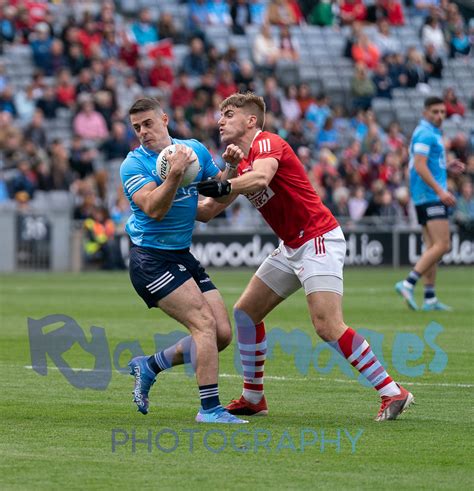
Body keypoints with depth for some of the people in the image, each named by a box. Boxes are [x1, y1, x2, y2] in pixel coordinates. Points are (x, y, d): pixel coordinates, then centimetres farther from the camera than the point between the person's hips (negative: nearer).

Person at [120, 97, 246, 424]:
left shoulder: (195, 149, 7)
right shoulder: (134, 165, -9)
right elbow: (154, 209, -22)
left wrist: (231, 165, -5)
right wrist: (175, 173, -33)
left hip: (183, 256, 7)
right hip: (151, 259, -7)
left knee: (223, 334, 3)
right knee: (205, 324, -19)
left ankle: (149, 366, 18)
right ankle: (209, 408, -15)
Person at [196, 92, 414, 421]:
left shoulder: (267, 143, -12)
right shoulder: (242, 166, 16)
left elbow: (261, 177, -36)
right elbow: (208, 211, 18)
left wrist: (225, 186, -49)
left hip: (319, 240, -10)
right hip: (292, 247, 10)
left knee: (328, 326, -21)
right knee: (245, 312, 9)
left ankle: (392, 392, -17)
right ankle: (253, 398, 18)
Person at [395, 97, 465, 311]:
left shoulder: (431, 133, 20)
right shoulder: (425, 134, -12)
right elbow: (420, 166, -21)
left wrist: (448, 167, 13)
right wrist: (440, 191, -25)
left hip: (429, 198, 10)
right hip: (430, 196, -10)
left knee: (433, 247, 9)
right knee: (442, 245, -15)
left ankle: (430, 299, 8)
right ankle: (408, 284, -18)